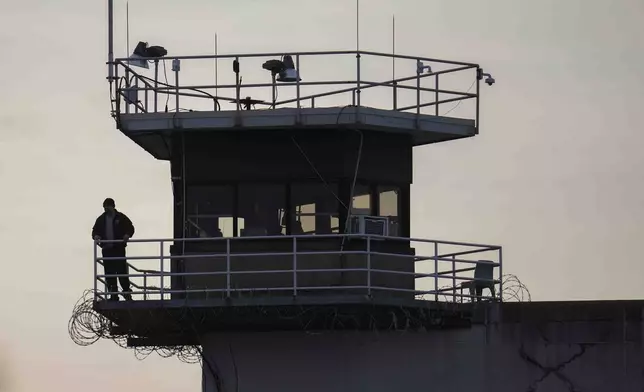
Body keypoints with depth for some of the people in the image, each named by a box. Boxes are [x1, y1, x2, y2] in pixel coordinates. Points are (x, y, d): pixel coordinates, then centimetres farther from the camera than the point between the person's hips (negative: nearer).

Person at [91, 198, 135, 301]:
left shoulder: (121, 217, 3)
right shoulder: (101, 219, 13)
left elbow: (130, 228, 5)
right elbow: (95, 230, 15)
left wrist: (127, 235, -15)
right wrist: (96, 236, -7)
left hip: (119, 249, -4)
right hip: (107, 250, 4)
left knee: (122, 271, -9)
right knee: (109, 273, 2)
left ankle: (127, 292, -1)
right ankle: (113, 295, 6)